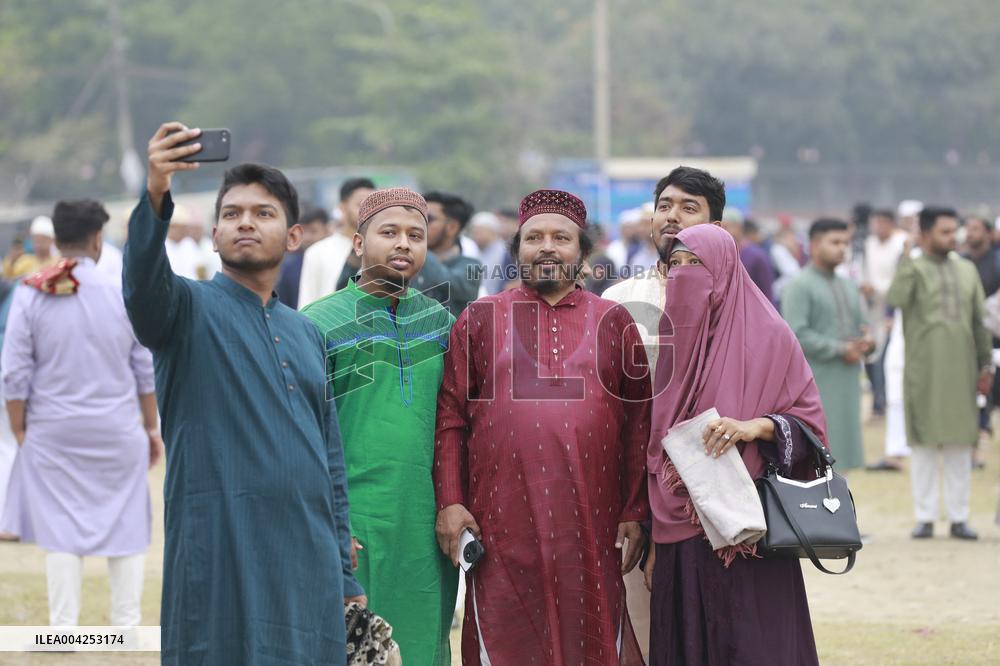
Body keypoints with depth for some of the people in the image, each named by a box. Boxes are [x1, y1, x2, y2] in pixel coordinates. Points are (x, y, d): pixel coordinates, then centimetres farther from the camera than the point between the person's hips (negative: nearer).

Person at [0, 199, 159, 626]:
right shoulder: (123, 293, -4)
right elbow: (146, 369, 1)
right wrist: (152, 426, 12)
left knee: (61, 531, 6)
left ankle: (62, 628, 5)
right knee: (125, 528, 10)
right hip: (118, 431, 0)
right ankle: (126, 625, 12)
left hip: (54, 432, 0)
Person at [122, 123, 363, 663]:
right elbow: (144, 284, -23)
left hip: (308, 561, 5)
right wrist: (155, 197, -41)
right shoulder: (192, 309, 1)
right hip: (220, 557, -5)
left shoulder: (306, 334, 18)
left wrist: (346, 578, 15)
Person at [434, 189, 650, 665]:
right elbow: (450, 418, 5)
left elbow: (640, 424, 7)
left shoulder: (613, 321, 10)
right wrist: (449, 502, -4)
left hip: (591, 528, 1)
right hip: (503, 529, 0)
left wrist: (635, 513, 1)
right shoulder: (480, 319, 9)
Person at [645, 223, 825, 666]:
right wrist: (653, 542, 10)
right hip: (680, 541, 4)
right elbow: (655, 449, 13)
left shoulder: (767, 336, -3)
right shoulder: (671, 339, 10)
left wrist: (755, 426, -22)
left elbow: (810, 423, -2)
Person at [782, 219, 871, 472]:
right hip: (814, 383, -7)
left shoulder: (847, 287, 18)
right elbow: (796, 334, -16)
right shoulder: (800, 286, -6)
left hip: (846, 383, 7)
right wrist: (840, 349, -15)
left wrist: (866, 343, -2)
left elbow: (860, 326, 23)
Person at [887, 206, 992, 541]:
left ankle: (959, 518, 11)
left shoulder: (967, 270, 12)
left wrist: (986, 364, 11)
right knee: (924, 444, 1)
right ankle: (925, 517, 6)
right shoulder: (912, 269, -1)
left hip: (962, 371, 4)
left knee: (960, 445, 6)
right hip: (924, 372, -4)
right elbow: (895, 300, -21)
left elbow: (979, 321, 15)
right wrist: (907, 258, -17)